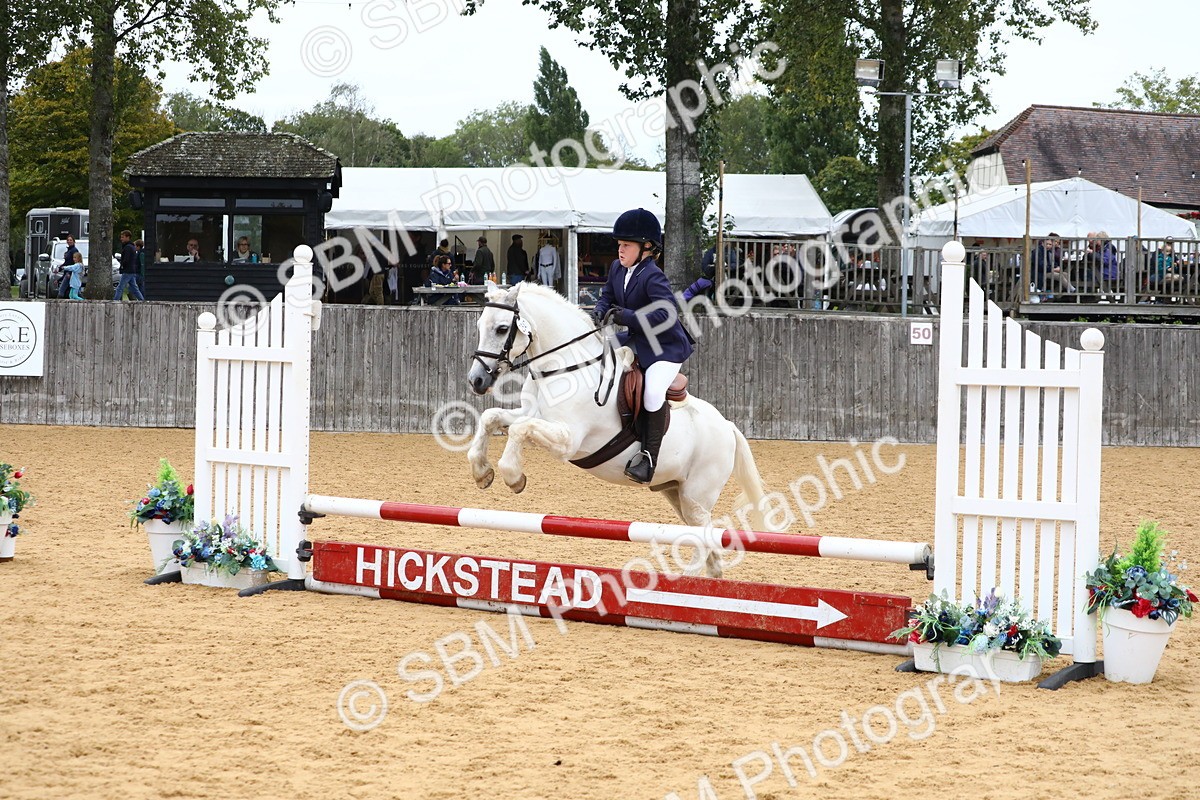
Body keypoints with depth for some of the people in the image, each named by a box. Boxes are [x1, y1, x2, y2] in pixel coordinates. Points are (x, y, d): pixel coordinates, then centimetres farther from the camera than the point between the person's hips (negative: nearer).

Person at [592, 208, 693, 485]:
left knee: (653, 392, -30)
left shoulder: (652, 277, -22)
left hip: (666, 347, -10)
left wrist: (626, 316, -32)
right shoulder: (617, 268, 3)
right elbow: (608, 295, 16)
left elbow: (667, 313, -32)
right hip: (636, 342, 10)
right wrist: (601, 311, -9)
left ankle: (649, 457, -23)